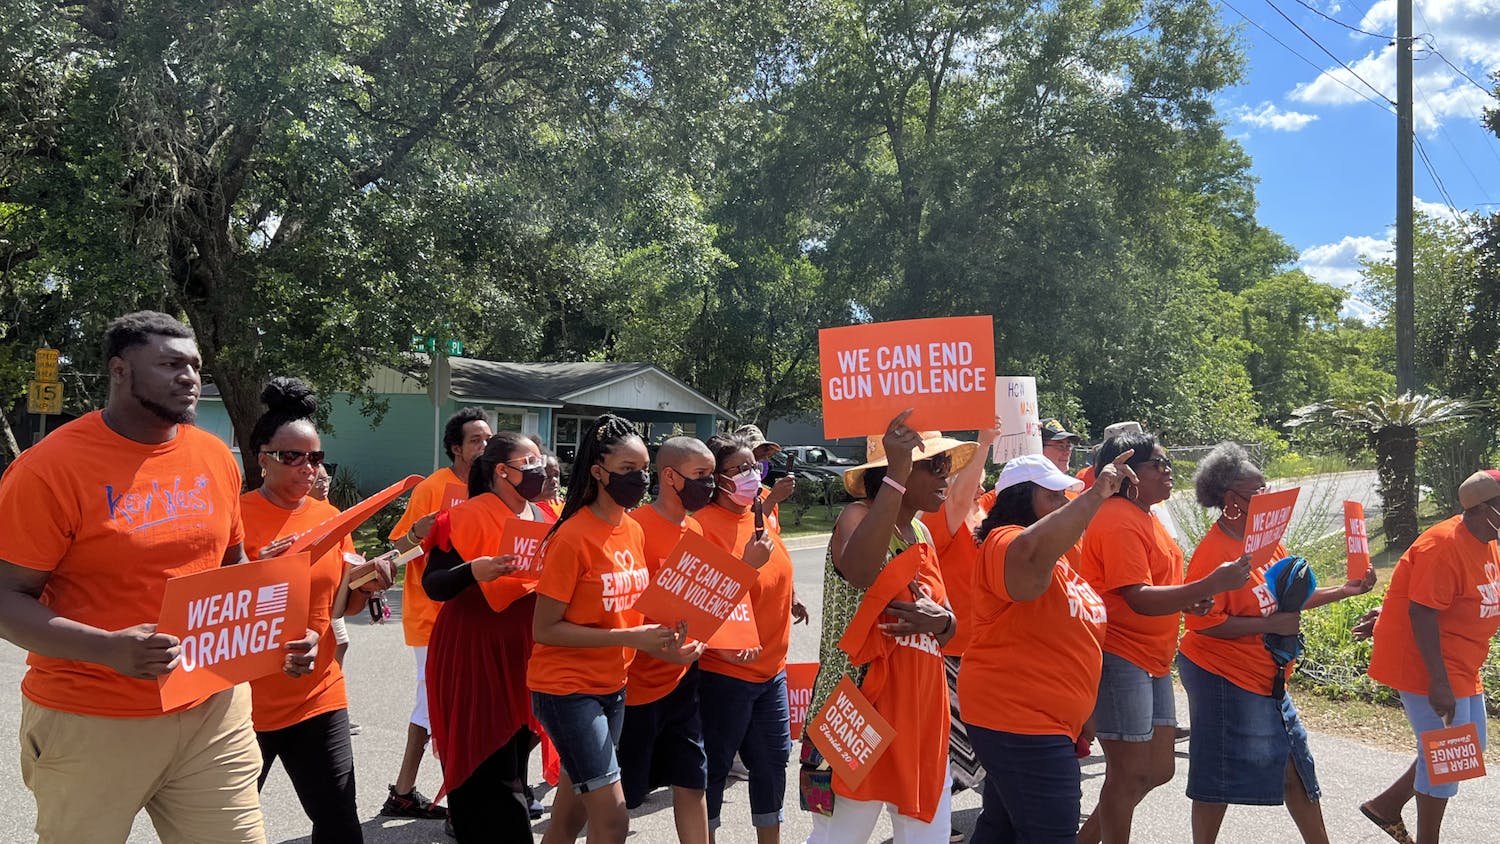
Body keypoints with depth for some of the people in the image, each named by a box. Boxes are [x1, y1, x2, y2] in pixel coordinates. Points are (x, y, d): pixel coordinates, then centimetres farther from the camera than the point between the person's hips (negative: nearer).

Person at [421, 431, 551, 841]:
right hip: (474, 655, -6)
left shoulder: (544, 519, 9)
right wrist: (473, 571, -32)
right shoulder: (466, 517, -12)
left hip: (524, 654, 6)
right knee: (479, 766, -3)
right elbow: (433, 584, -15)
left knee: (514, 758, 12)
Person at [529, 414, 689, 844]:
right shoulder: (573, 537, -18)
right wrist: (631, 638, -23)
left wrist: (658, 633, -4)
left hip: (612, 687, 7)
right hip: (566, 690, -7)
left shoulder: (634, 531, 5)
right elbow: (545, 629, -19)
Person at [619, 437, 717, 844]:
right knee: (618, 795, 8)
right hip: (637, 684, -7)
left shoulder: (696, 531, 7)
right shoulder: (636, 527, -17)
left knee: (693, 782, 12)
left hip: (682, 679, 7)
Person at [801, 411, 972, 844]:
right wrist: (896, 476, -34)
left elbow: (950, 624, 17)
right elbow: (858, 571, -36)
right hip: (863, 710, -8)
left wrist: (939, 620, -8)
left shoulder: (921, 533, 13)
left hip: (922, 710, 8)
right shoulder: (859, 516, -11)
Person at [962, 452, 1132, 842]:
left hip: (1032, 720, 10)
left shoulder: (1057, 557, 16)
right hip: (1019, 721, -10)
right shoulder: (1006, 544, -17)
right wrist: (1097, 494, -38)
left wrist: (1081, 714, 24)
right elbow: (1035, 550, -43)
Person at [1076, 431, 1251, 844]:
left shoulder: (1144, 516, 15)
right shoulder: (1118, 520, -18)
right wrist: (1210, 585, -31)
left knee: (1159, 770, 15)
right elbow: (1139, 599, -26)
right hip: (1120, 658, -10)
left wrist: (1188, 600, 7)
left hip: (1152, 660, 10)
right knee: (1131, 772, -2)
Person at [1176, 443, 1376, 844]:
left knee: (1295, 765, 16)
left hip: (1264, 678, 9)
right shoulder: (1214, 551, -21)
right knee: (1219, 778, 3)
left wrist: (1344, 590, 6)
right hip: (1222, 678, -9)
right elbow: (1203, 622, -25)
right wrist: (1269, 625, -23)